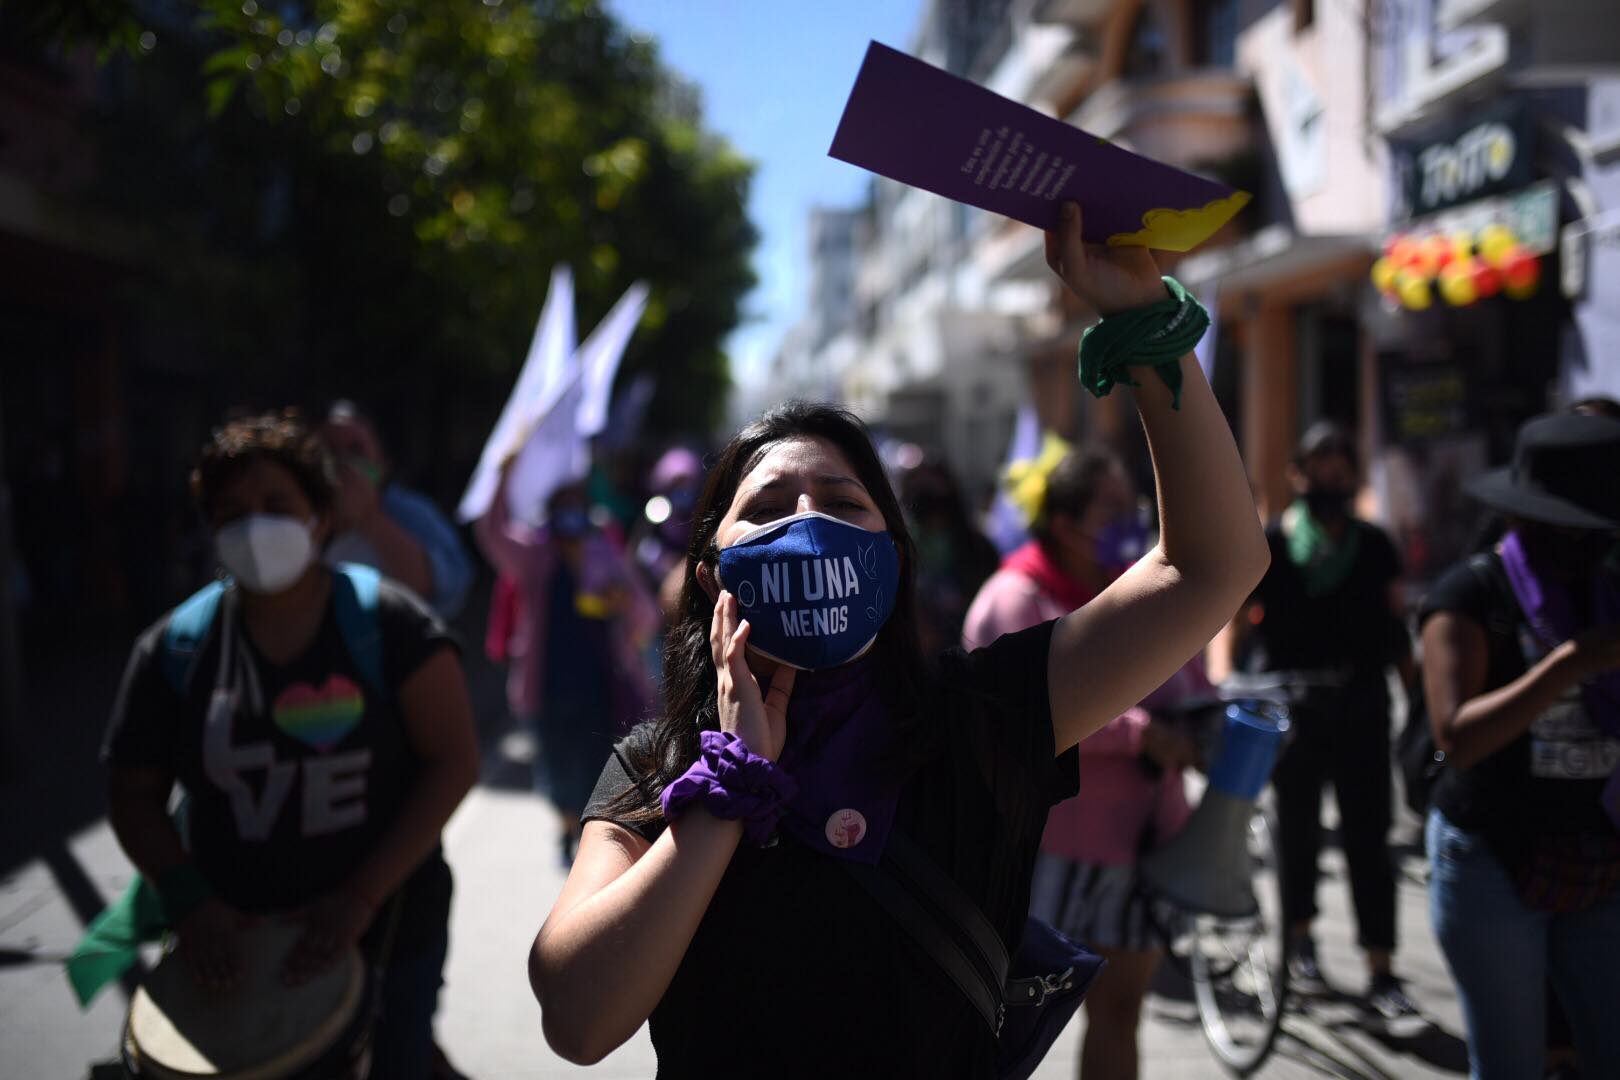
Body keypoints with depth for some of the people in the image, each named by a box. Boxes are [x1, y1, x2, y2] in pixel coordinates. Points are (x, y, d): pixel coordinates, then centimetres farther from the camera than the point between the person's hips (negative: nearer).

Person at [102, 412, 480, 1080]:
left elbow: (455, 759, -11)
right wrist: (189, 901, -14)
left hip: (389, 932, -1)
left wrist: (363, 895, -18)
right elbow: (133, 792, 2)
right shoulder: (175, 649, -3)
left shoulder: (388, 624, -9)